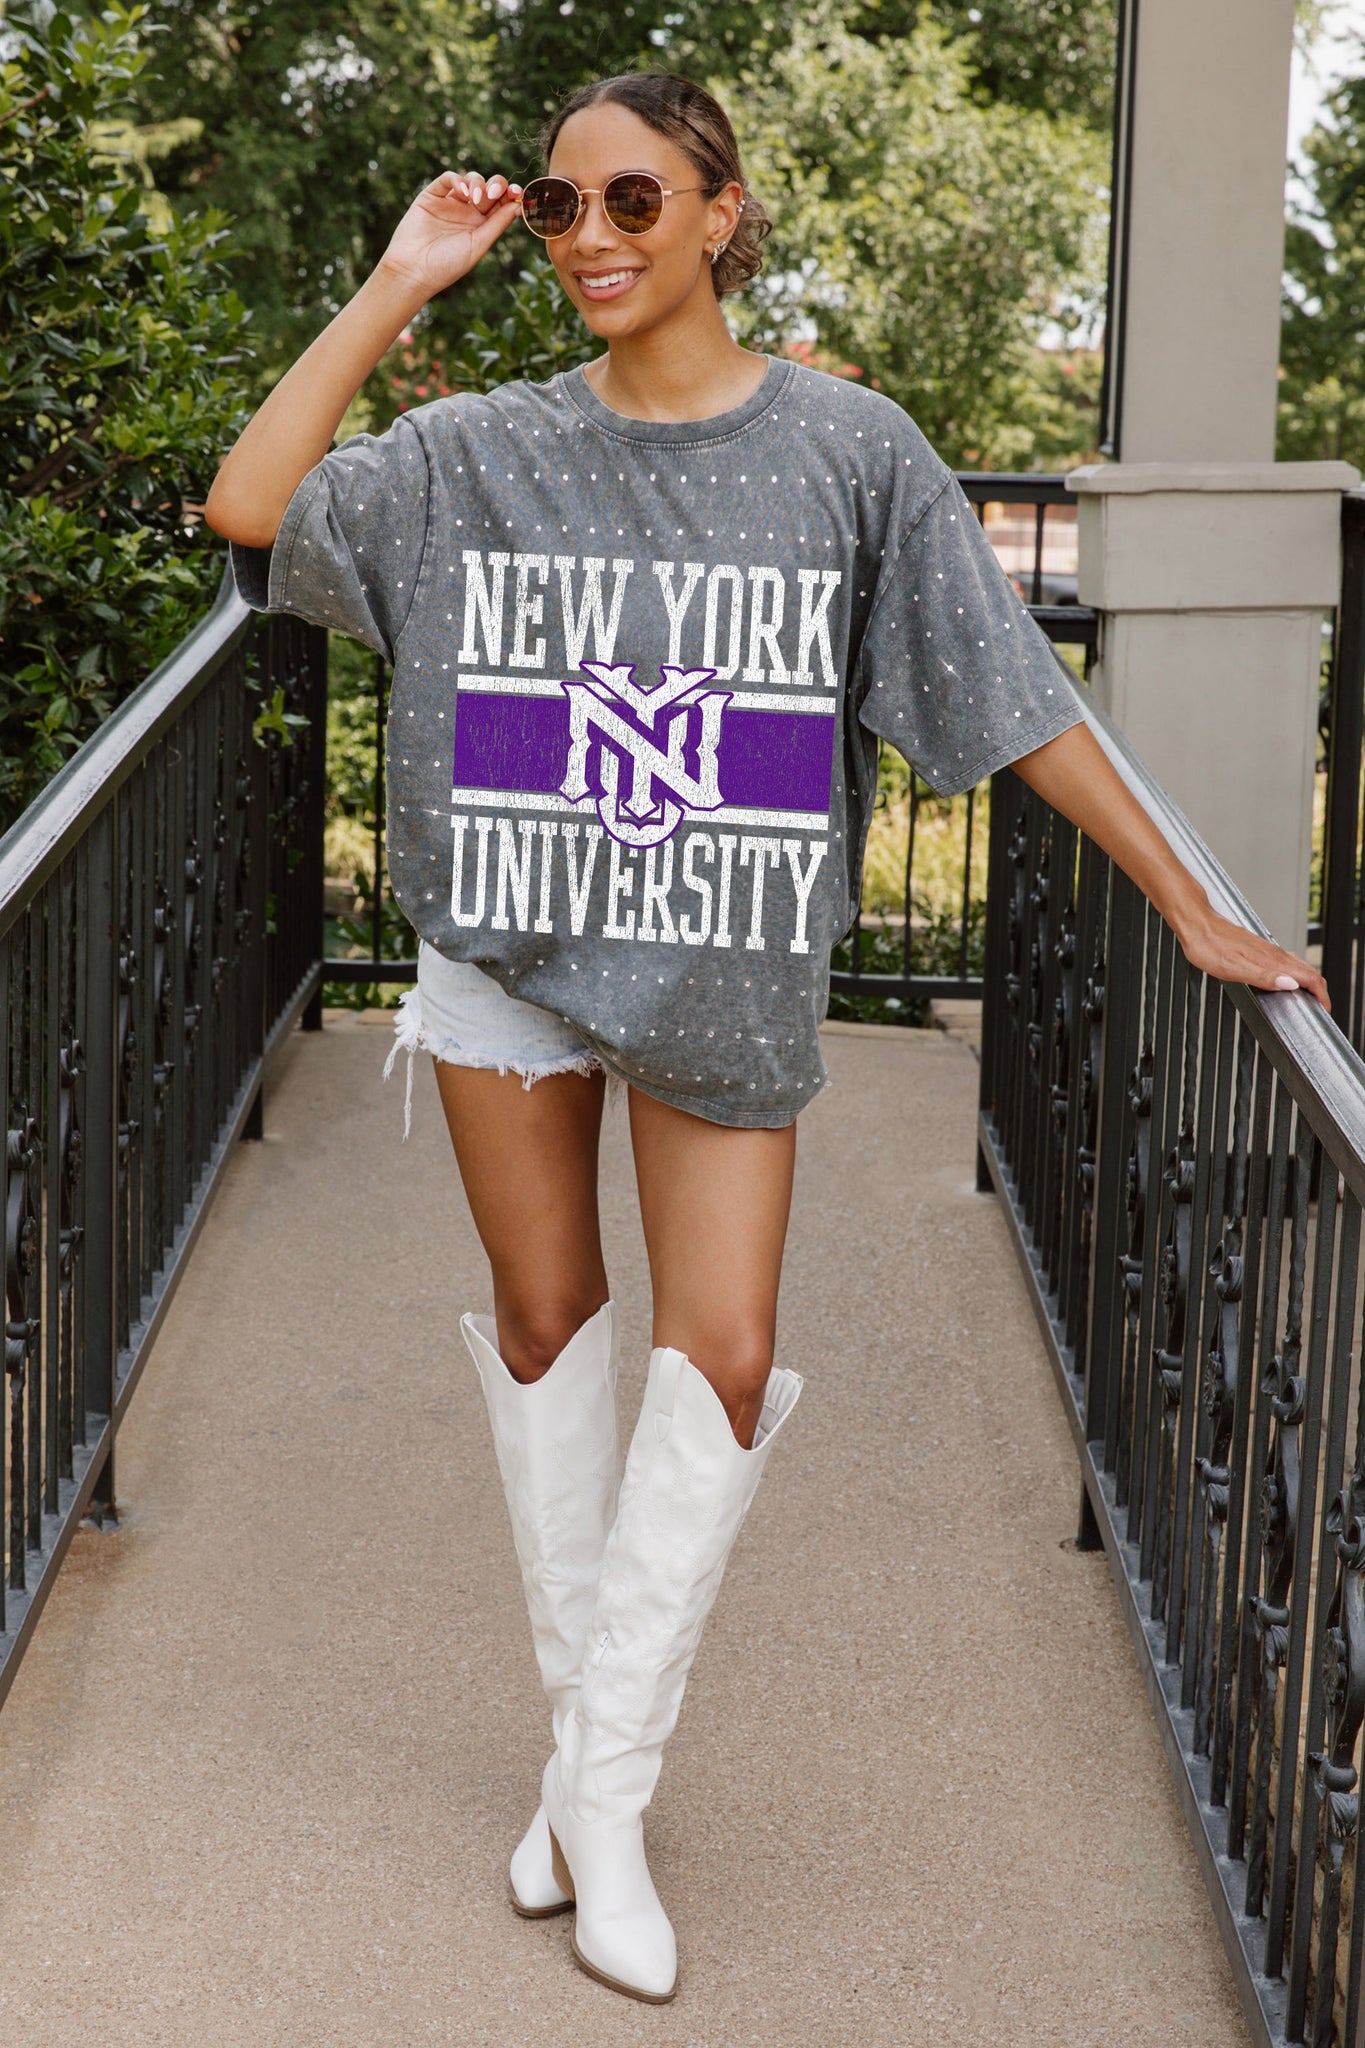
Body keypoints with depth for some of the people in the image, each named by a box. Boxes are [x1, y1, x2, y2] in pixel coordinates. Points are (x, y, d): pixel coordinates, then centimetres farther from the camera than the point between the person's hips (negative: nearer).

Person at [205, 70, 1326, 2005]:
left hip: (724, 971, -1)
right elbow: (250, 509, -12)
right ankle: (579, 1725, 28)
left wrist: (1194, 913, -4)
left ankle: (605, 1785, 11)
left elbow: (1014, 698, -4)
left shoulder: (848, 448, -7)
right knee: (546, 1328, 12)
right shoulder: (484, 451, -1)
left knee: (719, 1363, -3)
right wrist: (397, 286, -11)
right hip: (509, 945, 2)